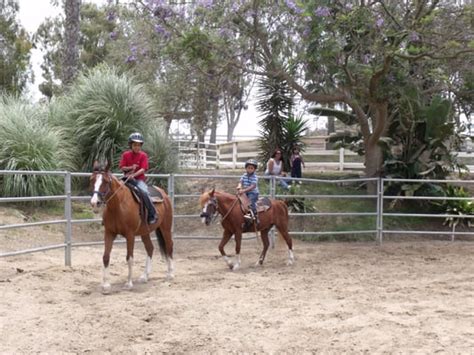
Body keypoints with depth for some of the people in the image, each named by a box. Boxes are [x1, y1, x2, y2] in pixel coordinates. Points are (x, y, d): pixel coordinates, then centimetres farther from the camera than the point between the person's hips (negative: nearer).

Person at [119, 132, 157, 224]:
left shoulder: (143, 155, -2)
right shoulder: (126, 155, 5)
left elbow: (143, 169, -11)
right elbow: (122, 167, 1)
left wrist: (133, 175, -25)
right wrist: (130, 168, -17)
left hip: (139, 179, -3)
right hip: (127, 179, 4)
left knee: (144, 192, -31)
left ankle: (152, 214, -21)